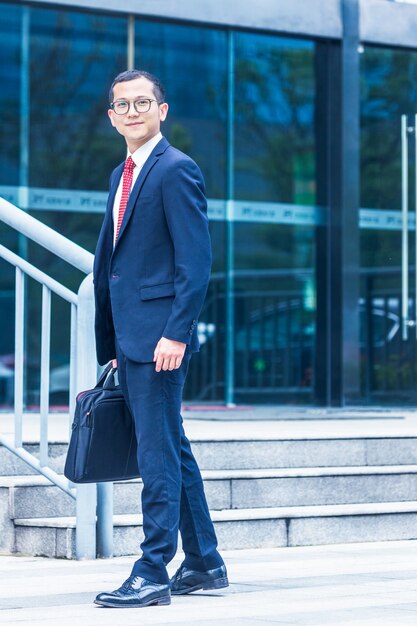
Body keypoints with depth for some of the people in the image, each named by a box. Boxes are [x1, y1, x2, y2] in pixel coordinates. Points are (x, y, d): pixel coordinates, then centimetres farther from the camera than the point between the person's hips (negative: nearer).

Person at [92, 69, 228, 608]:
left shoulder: (176, 170, -9)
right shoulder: (122, 175, 19)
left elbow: (196, 262, -15)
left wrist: (176, 333, -21)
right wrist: (115, 347, 18)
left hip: (159, 334, -9)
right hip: (131, 338, 9)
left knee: (158, 453, -7)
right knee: (172, 450, 14)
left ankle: (153, 574, -5)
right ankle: (204, 564, 22)